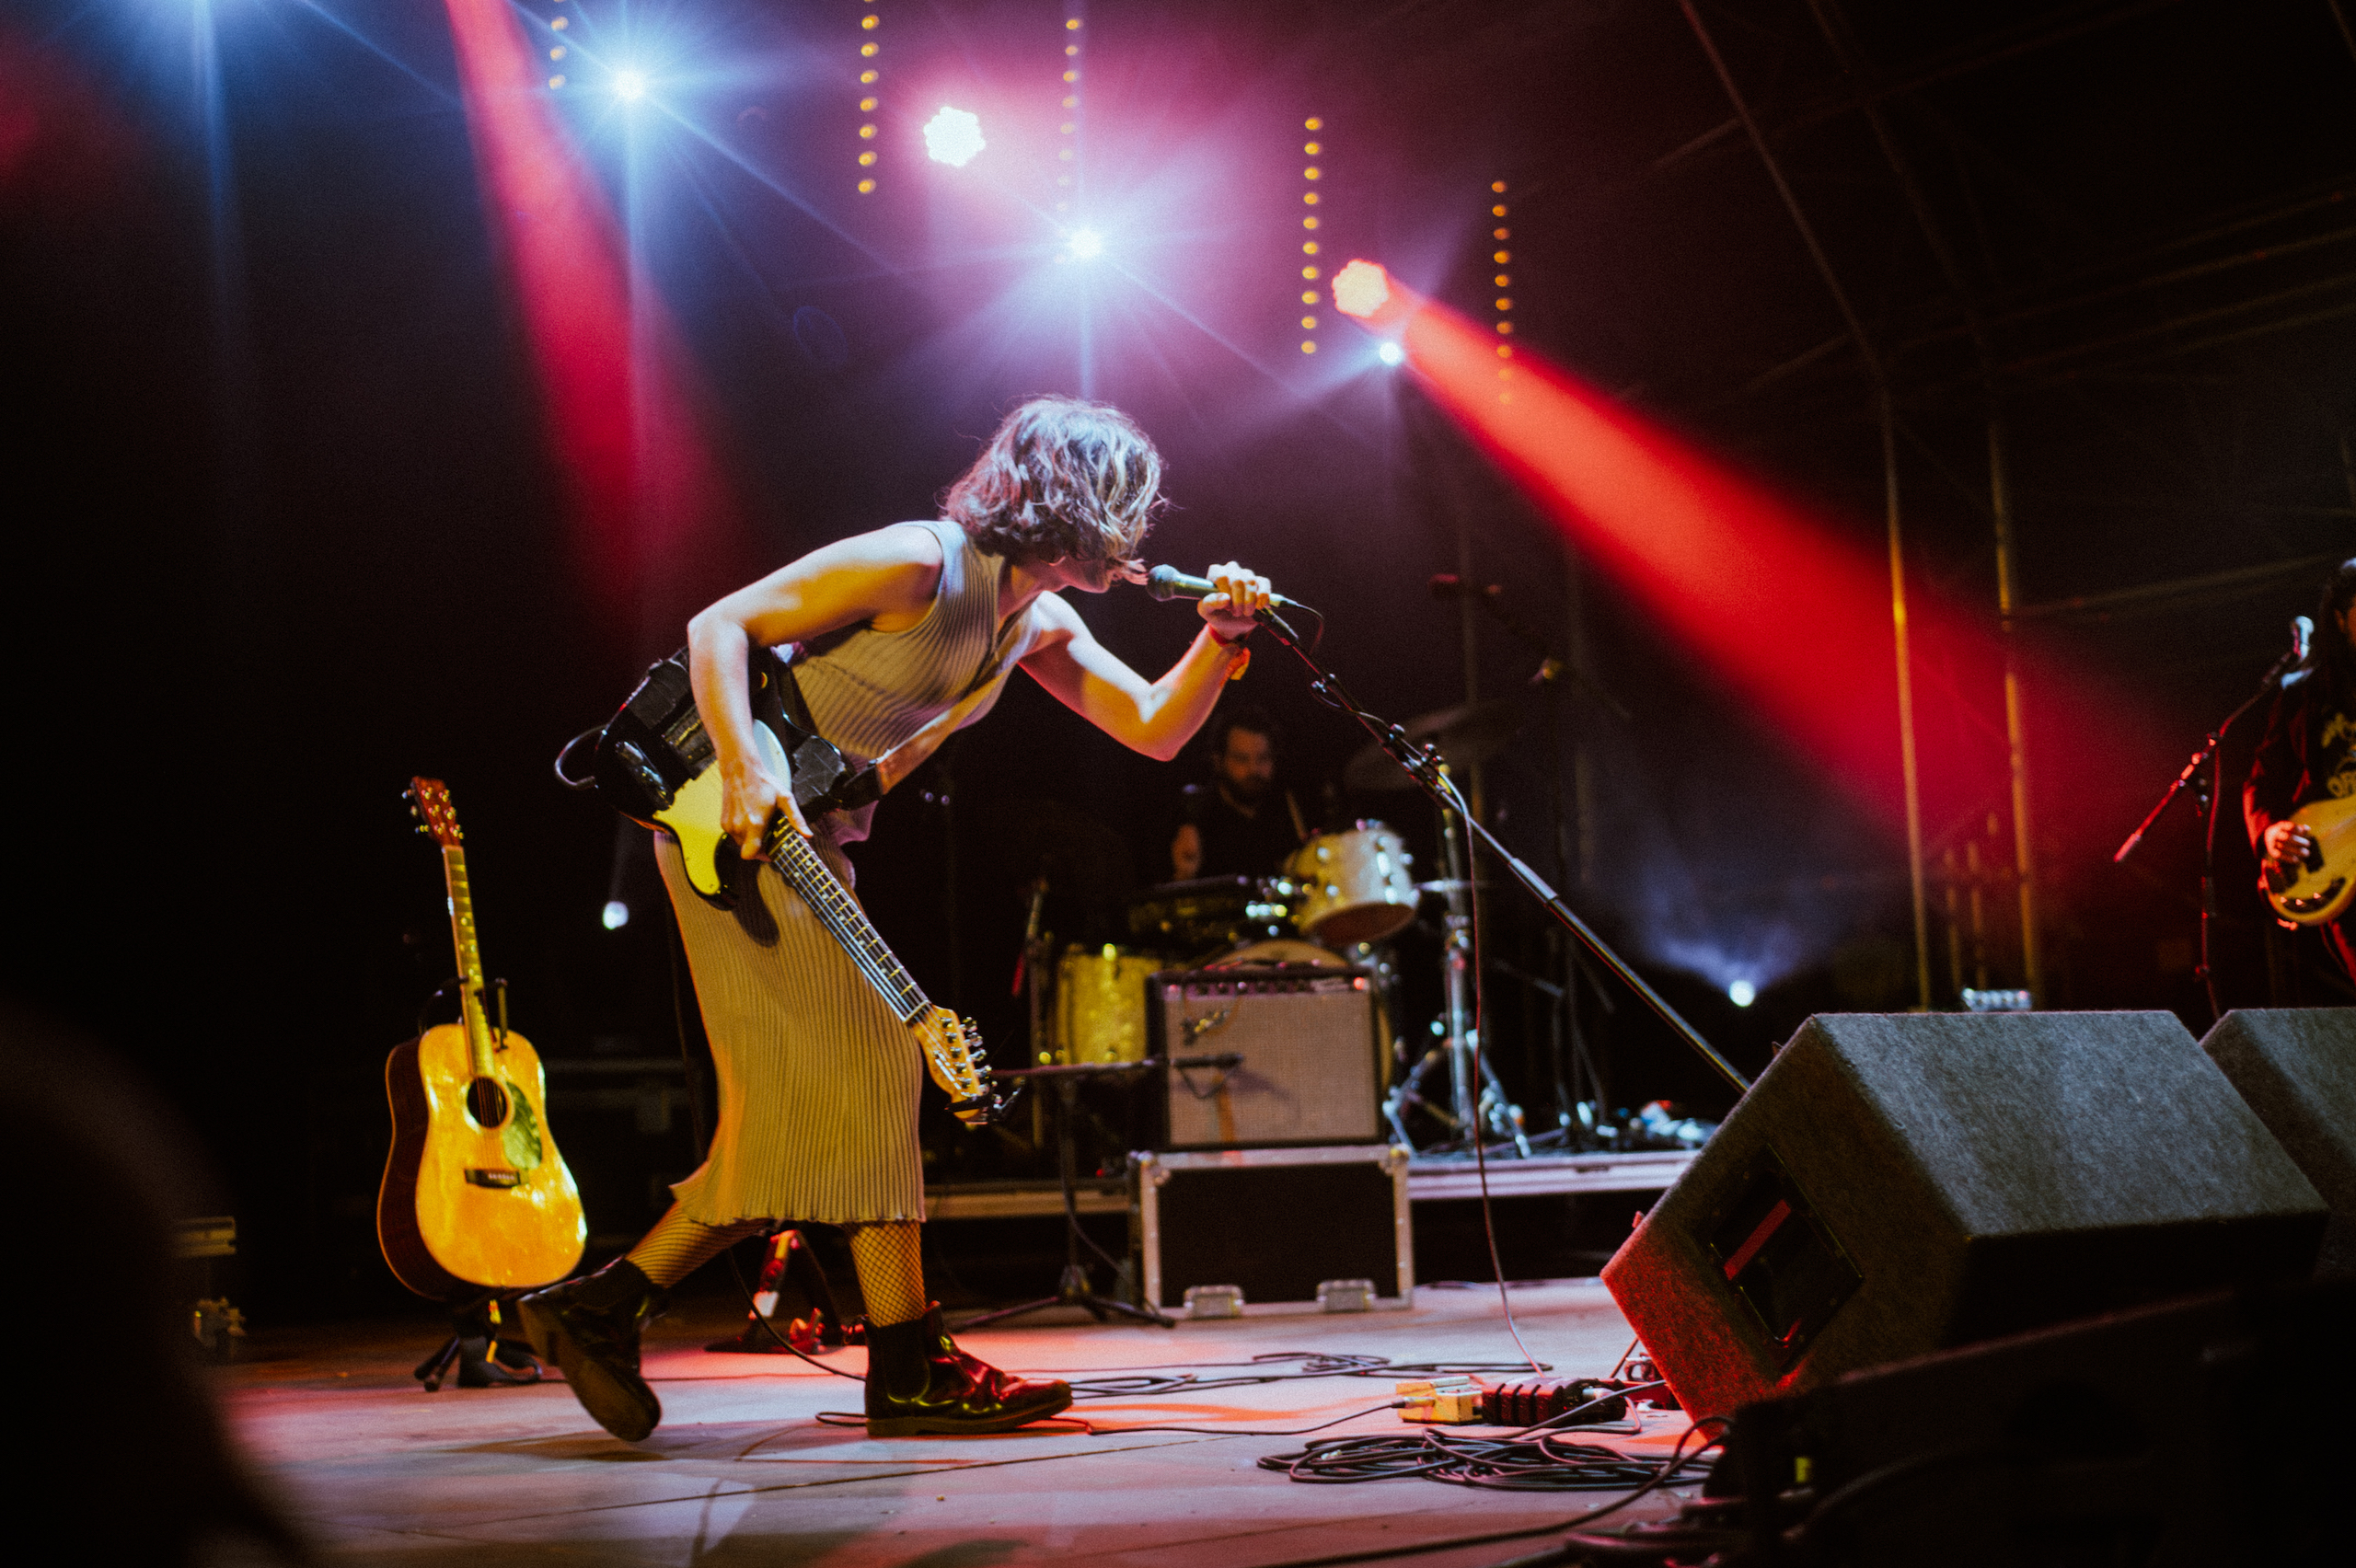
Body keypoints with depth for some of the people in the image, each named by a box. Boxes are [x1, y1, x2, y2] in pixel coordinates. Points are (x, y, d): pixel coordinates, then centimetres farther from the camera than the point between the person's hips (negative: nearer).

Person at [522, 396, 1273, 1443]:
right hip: (742, 830, -10)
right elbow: (719, 627, -16)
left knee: (803, 1117, 9)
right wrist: (743, 771, -29)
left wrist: (1222, 637, -6)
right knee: (864, 1084, -10)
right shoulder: (919, 563, -16)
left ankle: (601, 1306, 14)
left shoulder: (1037, 623, 10)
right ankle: (911, 1370, -4)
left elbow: (1154, 729, 10)